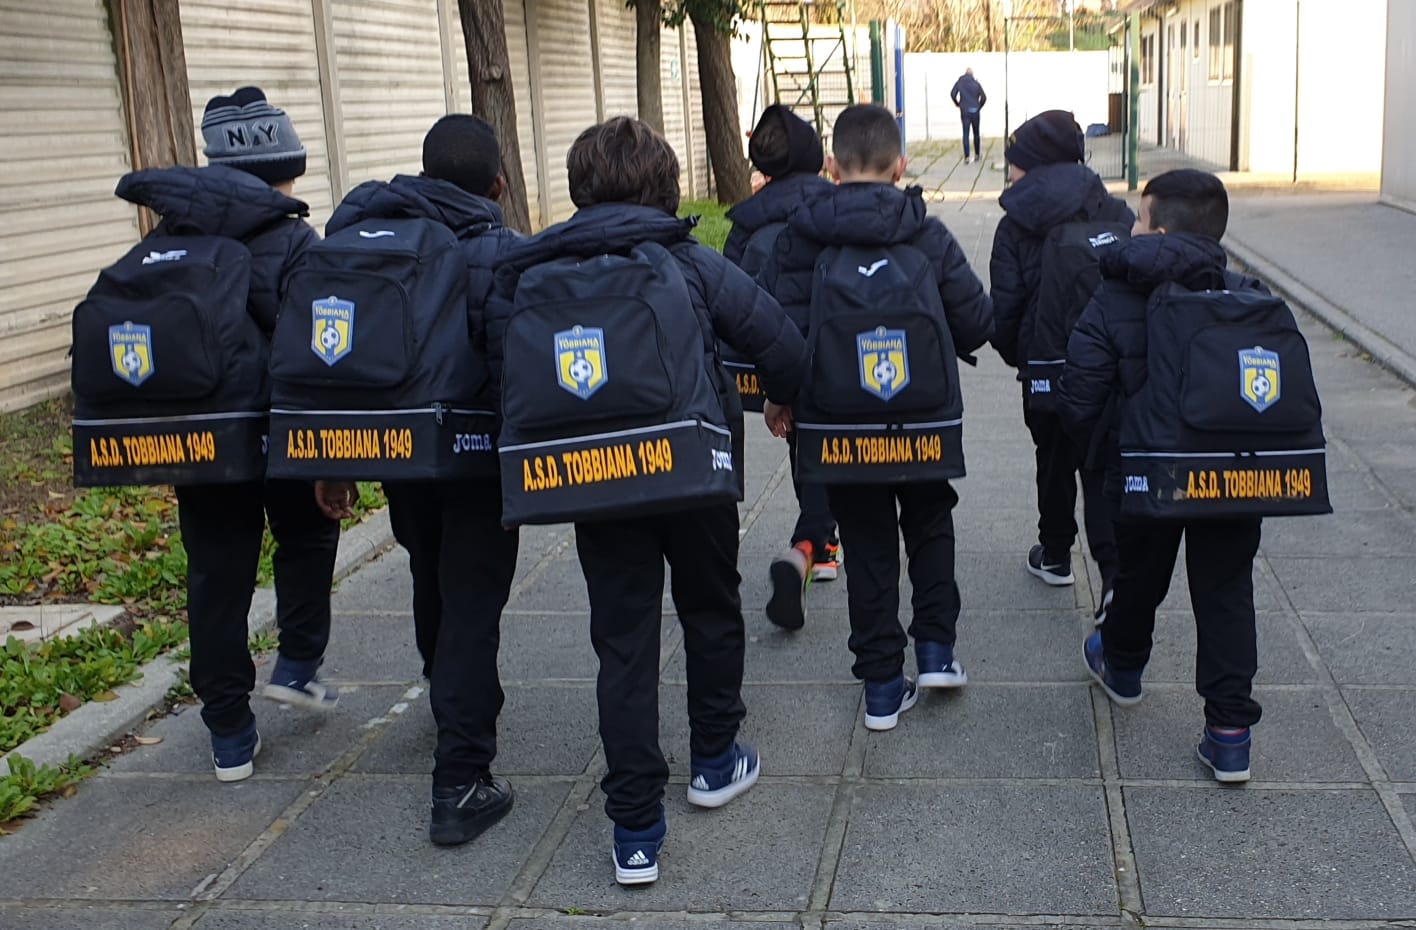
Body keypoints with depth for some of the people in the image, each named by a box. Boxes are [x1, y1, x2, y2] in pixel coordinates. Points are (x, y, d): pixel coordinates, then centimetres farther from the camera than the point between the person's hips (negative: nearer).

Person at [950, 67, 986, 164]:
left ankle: (966, 157, -7)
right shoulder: (976, 83, 0)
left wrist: (957, 104, 8)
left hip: (964, 111, 0)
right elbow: (984, 97, -7)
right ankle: (976, 155, 18)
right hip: (975, 111, 0)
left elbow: (952, 94, -8)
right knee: (976, 134, 13)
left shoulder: (959, 82, 0)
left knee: (966, 134, 0)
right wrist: (979, 107, 9)